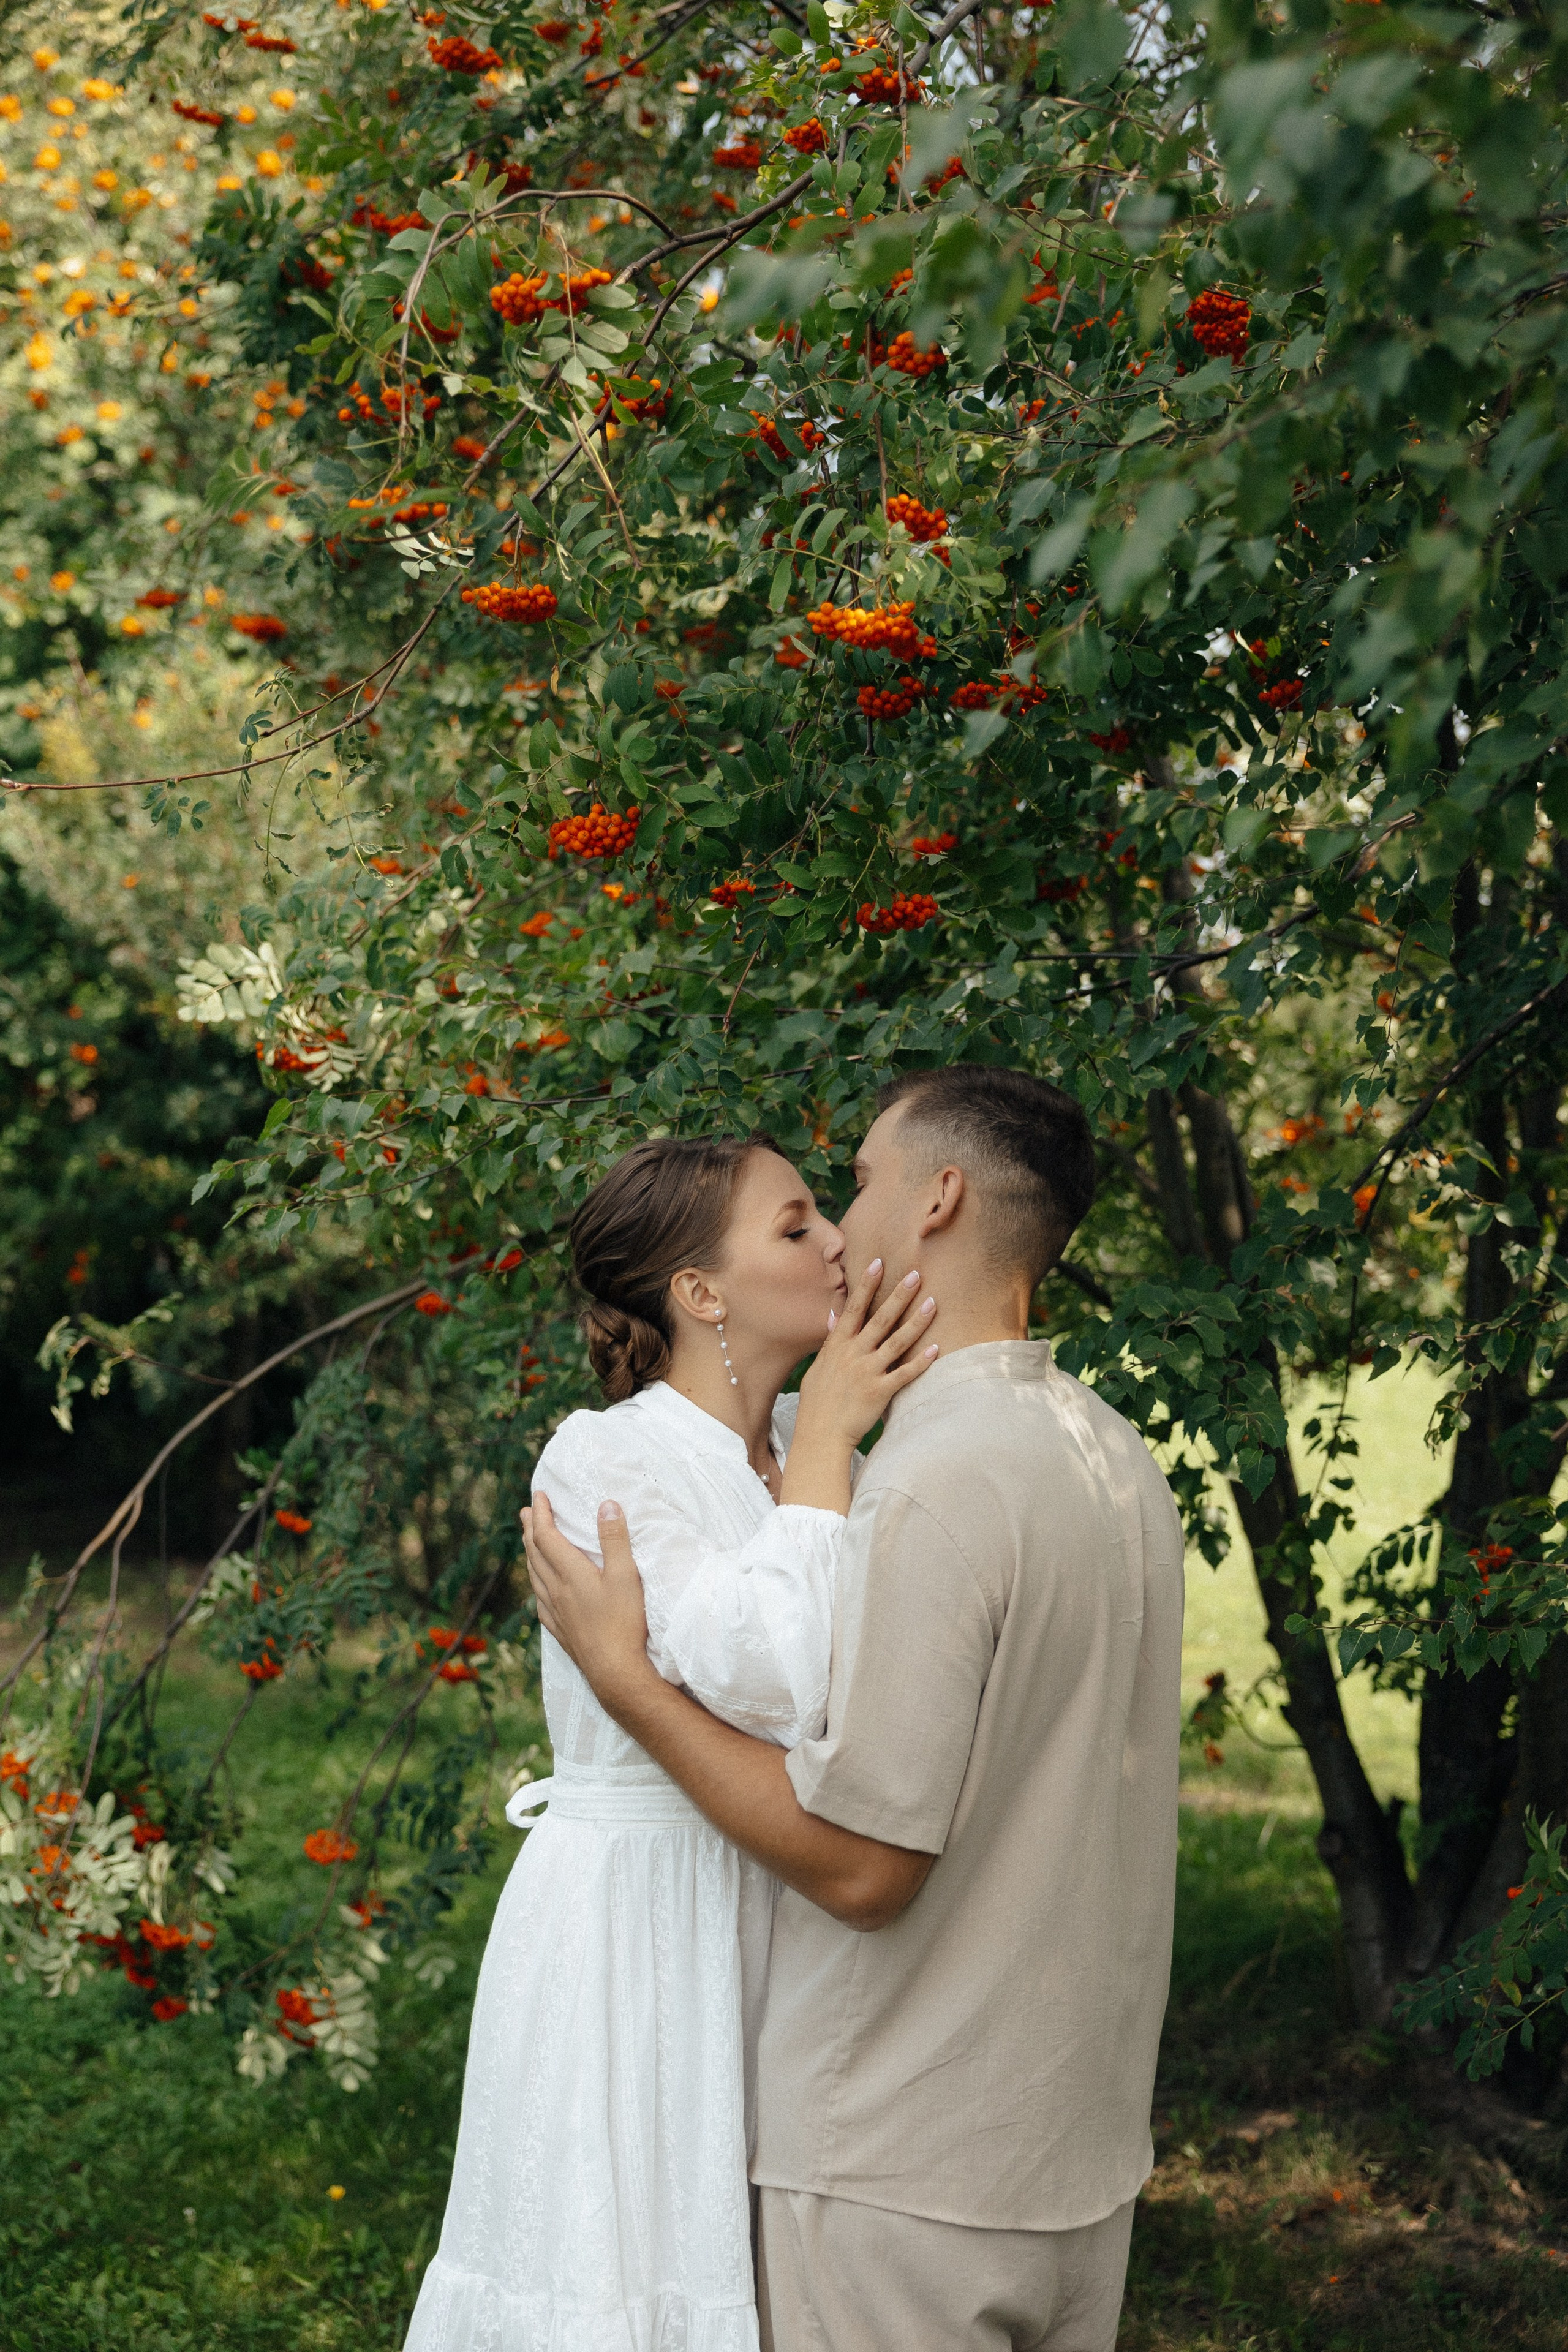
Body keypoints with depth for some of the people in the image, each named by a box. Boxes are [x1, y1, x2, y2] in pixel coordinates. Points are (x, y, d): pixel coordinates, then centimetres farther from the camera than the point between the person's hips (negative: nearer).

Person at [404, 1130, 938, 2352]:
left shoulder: (816, 1449, 8)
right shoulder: (605, 1458, -14)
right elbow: (771, 1680, -26)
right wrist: (826, 1440, -17)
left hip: (764, 1923, 7)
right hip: (631, 1919, -7)